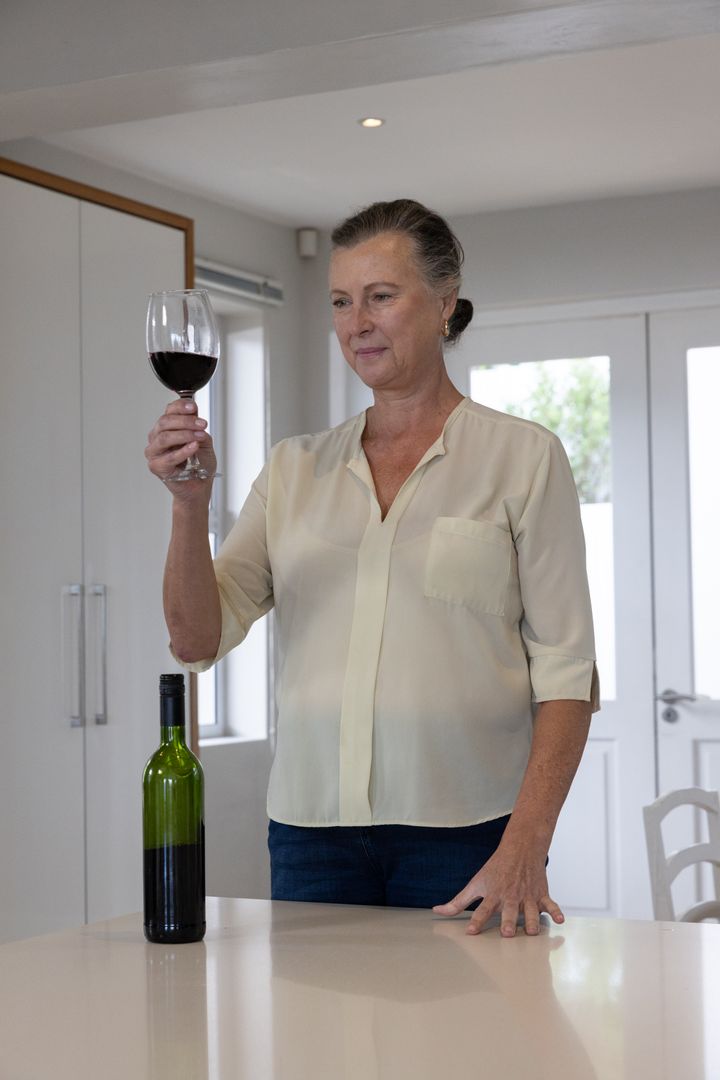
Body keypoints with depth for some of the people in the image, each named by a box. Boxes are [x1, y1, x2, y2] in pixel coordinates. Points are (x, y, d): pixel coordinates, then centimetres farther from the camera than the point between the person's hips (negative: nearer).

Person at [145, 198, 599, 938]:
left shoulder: (522, 456, 1)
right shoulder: (294, 468, 10)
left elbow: (564, 670, -4)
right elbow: (197, 641, 4)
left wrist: (524, 849, -15)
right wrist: (189, 502, -11)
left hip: (464, 831, -2)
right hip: (312, 826, 3)